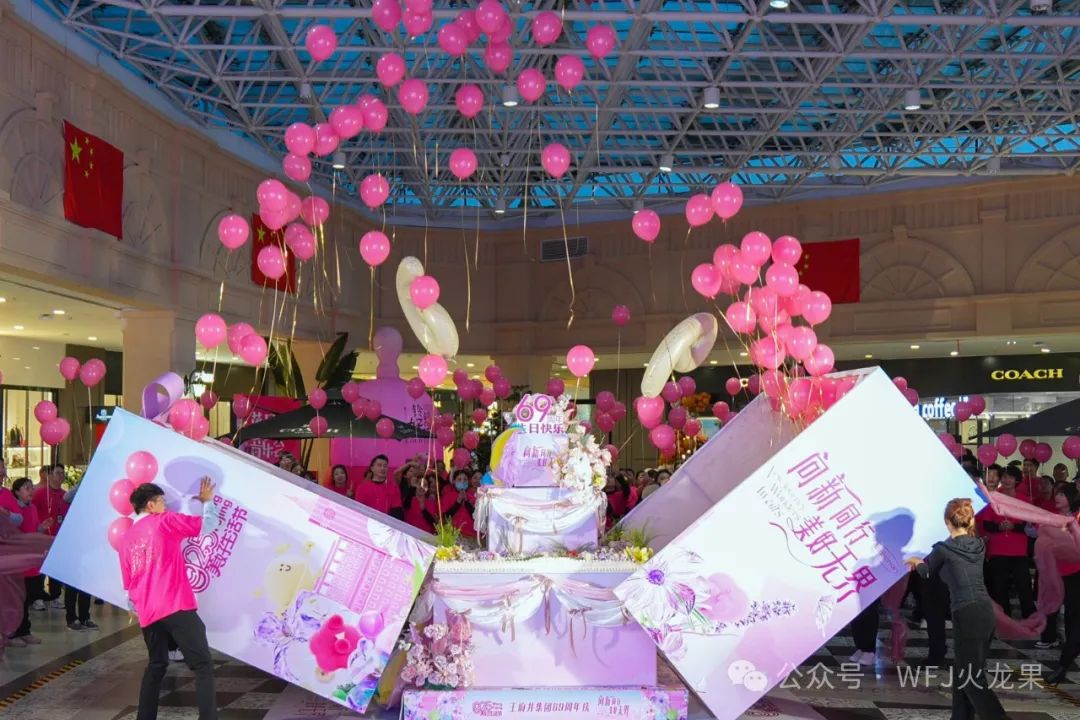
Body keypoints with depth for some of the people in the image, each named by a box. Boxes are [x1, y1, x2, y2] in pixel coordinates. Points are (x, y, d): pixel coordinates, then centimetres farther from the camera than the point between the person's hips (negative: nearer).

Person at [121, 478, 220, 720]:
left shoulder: (126, 538, 17)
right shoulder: (164, 521, -2)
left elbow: (128, 585, 22)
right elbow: (208, 525, -1)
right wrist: (207, 501, 16)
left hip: (147, 613, 7)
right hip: (176, 607, -7)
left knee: (156, 665, 24)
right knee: (203, 666, -6)